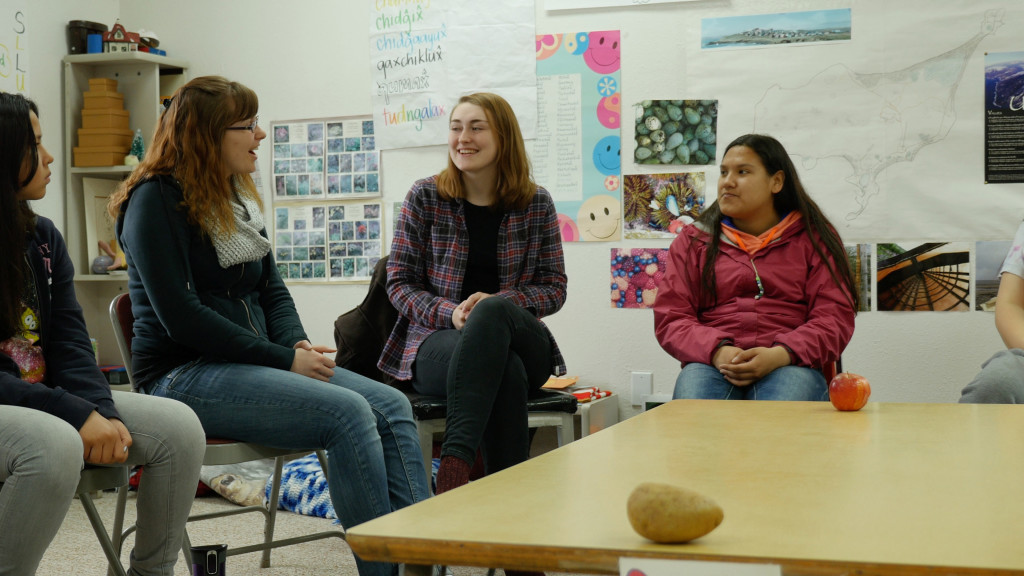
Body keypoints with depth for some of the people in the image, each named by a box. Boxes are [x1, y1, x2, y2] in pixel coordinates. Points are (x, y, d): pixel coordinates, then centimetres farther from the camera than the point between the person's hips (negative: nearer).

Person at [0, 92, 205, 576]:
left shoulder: (43, 237, 9)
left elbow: (69, 343, 4)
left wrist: (102, 411, -14)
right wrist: (77, 414, -25)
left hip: (44, 395, 7)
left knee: (179, 427, -11)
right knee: (54, 444, -38)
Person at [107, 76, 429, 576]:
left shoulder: (237, 198, 17)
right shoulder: (156, 200, -9)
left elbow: (271, 289, 19)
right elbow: (181, 316, -17)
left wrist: (299, 345, -3)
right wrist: (283, 359, -16)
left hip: (248, 364, 8)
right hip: (185, 375, -8)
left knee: (392, 407, -12)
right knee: (349, 413, -27)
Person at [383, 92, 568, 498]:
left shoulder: (536, 204, 7)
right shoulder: (424, 198, 5)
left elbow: (554, 287, 6)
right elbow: (399, 283, 4)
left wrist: (497, 303, -15)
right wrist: (449, 313, -17)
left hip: (523, 343, 1)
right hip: (438, 341, -1)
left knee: (492, 310, -40)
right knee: (506, 370, -39)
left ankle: (454, 464, -52)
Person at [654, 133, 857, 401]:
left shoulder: (814, 238, 14)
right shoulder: (693, 240, 18)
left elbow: (835, 317, 4)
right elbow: (670, 318, 9)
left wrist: (779, 355, -15)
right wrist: (717, 351, -13)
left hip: (791, 366, -1)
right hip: (712, 364, 1)